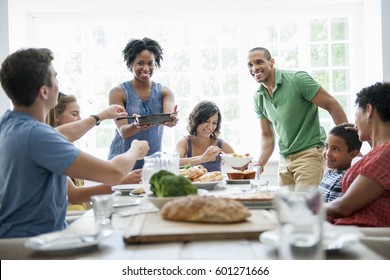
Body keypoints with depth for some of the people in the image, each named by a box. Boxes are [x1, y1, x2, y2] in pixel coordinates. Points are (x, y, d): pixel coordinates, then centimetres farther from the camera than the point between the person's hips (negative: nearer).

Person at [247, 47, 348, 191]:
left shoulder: (297, 79, -12)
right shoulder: (258, 97, 7)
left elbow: (332, 105, -11)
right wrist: (260, 163, -3)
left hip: (310, 153, -6)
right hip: (284, 159, 7)